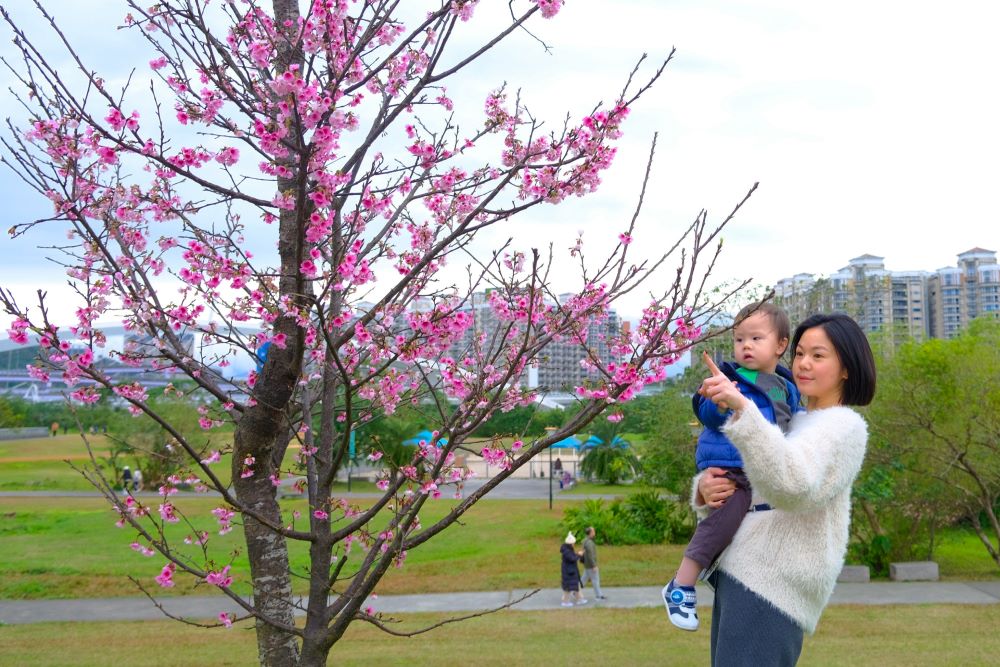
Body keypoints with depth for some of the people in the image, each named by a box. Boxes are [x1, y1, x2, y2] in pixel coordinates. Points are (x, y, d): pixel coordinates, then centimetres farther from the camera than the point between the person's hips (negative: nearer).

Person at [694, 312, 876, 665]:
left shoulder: (844, 425, -3)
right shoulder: (791, 422, 23)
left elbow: (791, 484, -23)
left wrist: (742, 408, -33)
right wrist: (706, 487, -3)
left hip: (770, 586, -8)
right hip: (738, 573, 8)